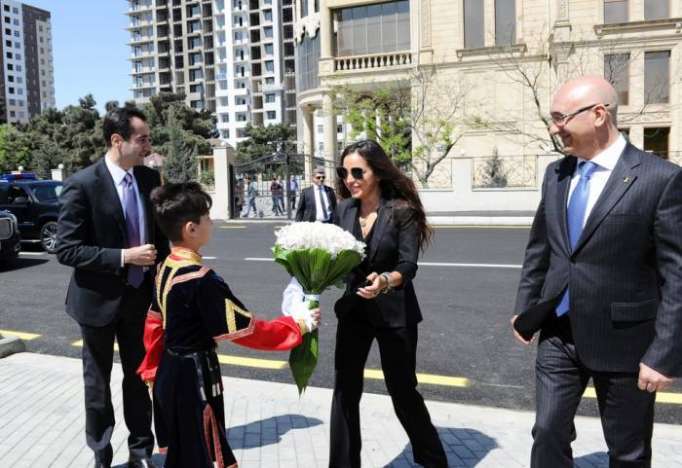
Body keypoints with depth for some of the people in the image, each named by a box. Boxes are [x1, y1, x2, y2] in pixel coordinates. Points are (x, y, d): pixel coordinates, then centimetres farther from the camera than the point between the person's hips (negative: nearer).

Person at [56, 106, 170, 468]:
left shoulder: (150, 178, -2)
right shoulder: (81, 184, -17)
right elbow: (66, 250, -18)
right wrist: (124, 257, -24)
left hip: (140, 295, 4)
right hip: (99, 299, -4)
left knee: (139, 377, 15)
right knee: (98, 382, 15)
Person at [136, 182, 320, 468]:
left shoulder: (166, 269, 2)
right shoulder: (202, 280, -26)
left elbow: (154, 325, 11)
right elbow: (245, 330, -23)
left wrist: (153, 369, 22)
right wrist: (297, 325, -14)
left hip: (169, 375, 9)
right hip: (193, 379, -9)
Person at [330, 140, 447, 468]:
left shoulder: (402, 211, -13)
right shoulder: (344, 210, 0)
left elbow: (408, 266, -19)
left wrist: (384, 280, -38)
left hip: (394, 313, -4)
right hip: (353, 310, 4)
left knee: (403, 390, 9)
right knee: (345, 390, 6)